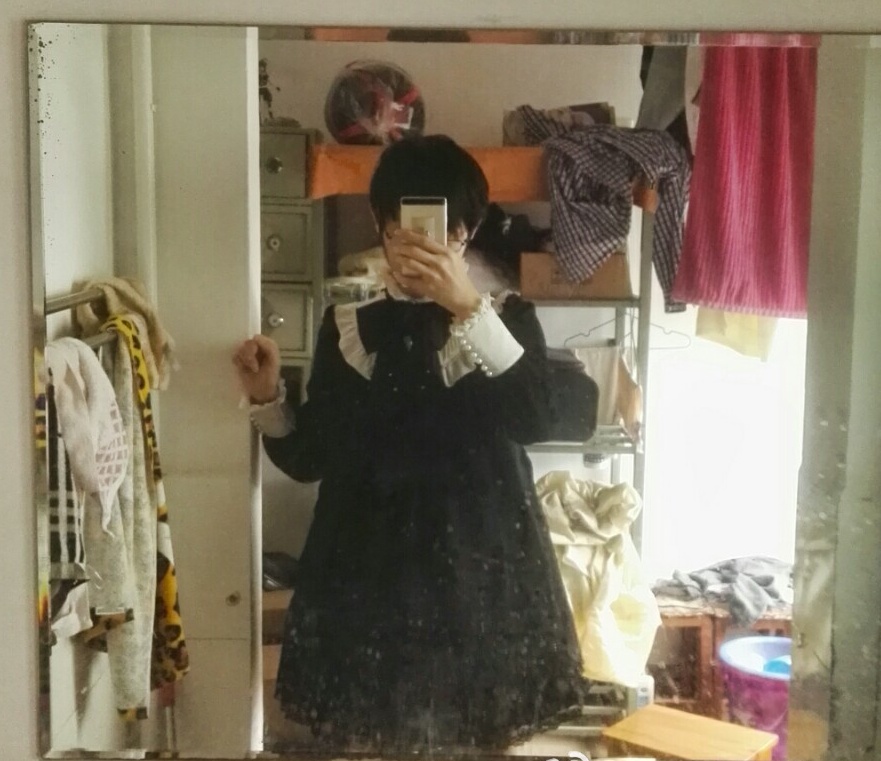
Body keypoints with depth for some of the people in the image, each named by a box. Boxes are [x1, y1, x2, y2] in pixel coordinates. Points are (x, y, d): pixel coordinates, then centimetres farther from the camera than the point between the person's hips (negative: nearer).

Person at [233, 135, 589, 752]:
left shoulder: (506, 318, 0)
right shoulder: (348, 327, 5)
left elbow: (535, 421, -20)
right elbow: (309, 459, 7)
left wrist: (467, 307, -24)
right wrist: (268, 398, -10)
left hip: (480, 567, -1)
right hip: (372, 571, 2)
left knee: (481, 735, 6)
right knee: (374, 736, 8)